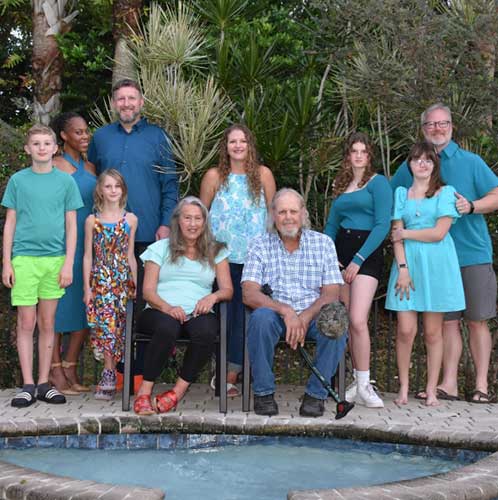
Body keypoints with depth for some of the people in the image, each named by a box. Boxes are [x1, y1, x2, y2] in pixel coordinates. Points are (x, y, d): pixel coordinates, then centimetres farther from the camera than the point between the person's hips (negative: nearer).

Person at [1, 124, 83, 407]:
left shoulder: (66, 181, 5)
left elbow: (71, 225, 5)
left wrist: (68, 264, -2)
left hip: (55, 259, 1)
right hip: (24, 259, -1)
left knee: (48, 323, 7)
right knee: (26, 323, 0)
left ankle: (44, 383, 15)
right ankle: (28, 385, 5)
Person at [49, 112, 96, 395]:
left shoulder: (91, 168, 14)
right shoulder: (54, 167, -3)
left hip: (90, 242, 6)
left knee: (86, 306, 5)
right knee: (59, 304, -2)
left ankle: (71, 370, 14)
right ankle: (56, 372, 5)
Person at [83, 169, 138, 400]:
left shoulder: (130, 219, 8)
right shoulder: (92, 221, 5)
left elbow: (130, 255, 12)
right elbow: (88, 256, 6)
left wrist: (135, 285, 9)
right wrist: (87, 287, 0)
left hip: (124, 279, 1)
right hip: (100, 279, -1)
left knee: (120, 326, -1)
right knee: (105, 323, -11)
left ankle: (109, 375, 5)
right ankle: (109, 373, -7)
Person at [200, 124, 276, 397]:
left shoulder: (263, 175, 6)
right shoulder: (214, 176, 5)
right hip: (222, 256, 0)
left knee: (245, 314, -1)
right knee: (224, 313, 0)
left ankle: (231, 374, 7)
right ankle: (225, 372, 11)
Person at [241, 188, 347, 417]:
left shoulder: (323, 243, 5)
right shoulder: (259, 246, 3)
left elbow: (331, 294, -2)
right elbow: (249, 294, -9)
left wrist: (304, 318, -20)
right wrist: (285, 311, -24)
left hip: (314, 315, 1)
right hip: (276, 315, -1)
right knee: (261, 317, -33)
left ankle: (316, 393, -13)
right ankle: (263, 392, -16)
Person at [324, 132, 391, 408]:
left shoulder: (378, 182, -2)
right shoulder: (341, 185, 17)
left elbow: (382, 225, -10)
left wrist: (358, 260, -14)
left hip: (367, 254, -6)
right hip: (340, 254, 6)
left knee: (358, 320, -16)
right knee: (347, 322, 4)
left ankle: (364, 386, -8)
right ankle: (358, 381, 12)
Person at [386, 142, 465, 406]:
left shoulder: (446, 192, 5)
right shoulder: (401, 193, 12)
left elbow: (439, 233, -6)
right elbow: (396, 235, 3)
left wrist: (406, 233, 0)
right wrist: (402, 268, -8)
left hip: (437, 266, -1)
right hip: (407, 264, 2)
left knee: (433, 332, 1)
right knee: (405, 330, -5)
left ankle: (431, 390, 9)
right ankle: (403, 388, 7)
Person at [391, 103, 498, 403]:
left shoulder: (471, 162, 1)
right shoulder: (410, 167, 8)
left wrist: (471, 206, -18)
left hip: (474, 254, -2)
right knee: (448, 322, 7)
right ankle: (449, 384, 12)